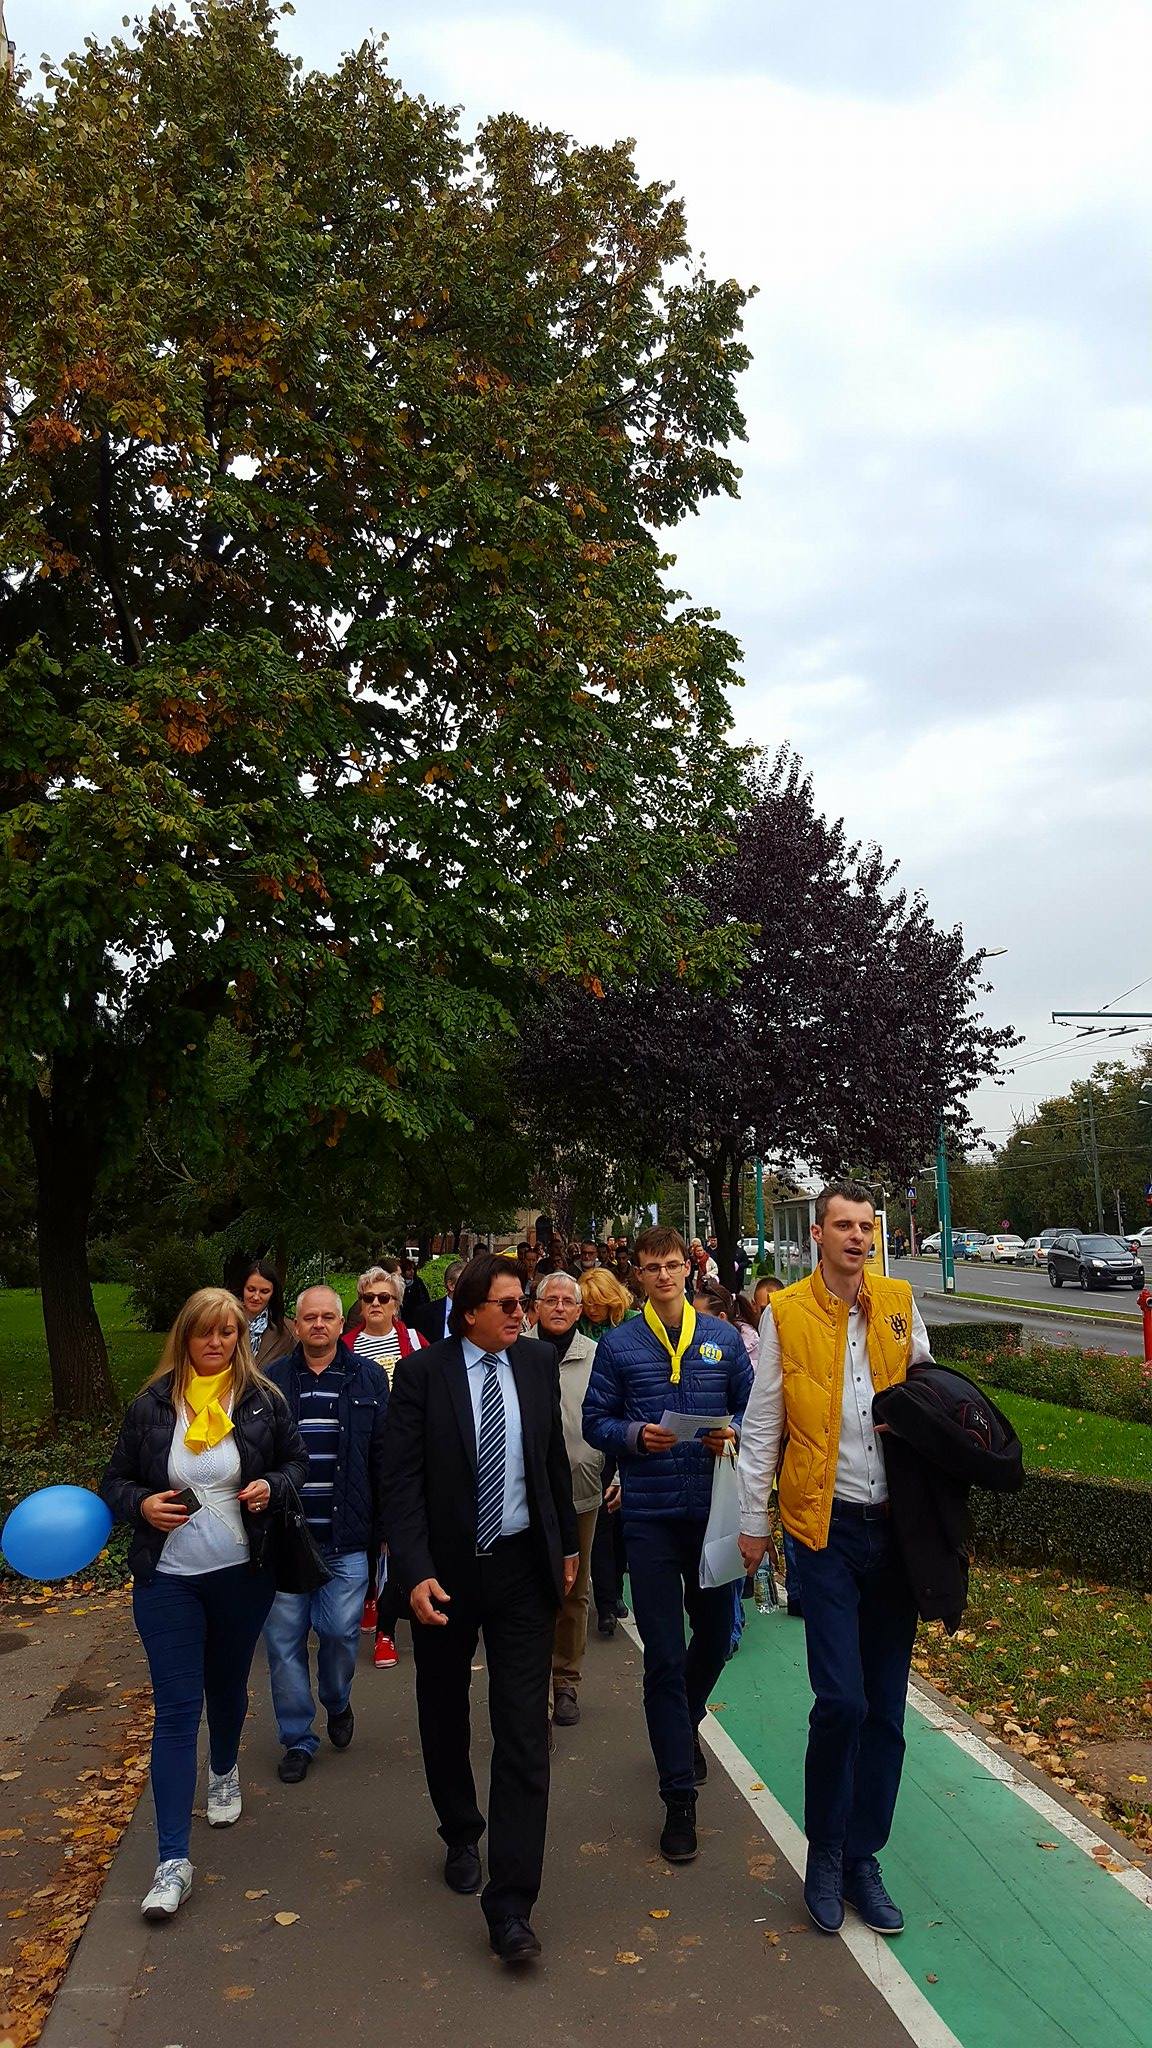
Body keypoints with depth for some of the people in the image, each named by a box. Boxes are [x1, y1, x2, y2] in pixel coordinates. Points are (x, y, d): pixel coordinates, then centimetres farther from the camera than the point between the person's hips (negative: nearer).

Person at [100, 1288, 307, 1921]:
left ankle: (224, 1773, 51)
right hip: (167, 1578, -1)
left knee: (228, 1684, 21)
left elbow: (296, 1460, 9)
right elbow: (115, 1480, 4)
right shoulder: (151, 1405, -5)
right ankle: (172, 1860, -1)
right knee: (175, 1709, -4)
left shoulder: (262, 1400, -4)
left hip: (243, 1573, 1)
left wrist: (274, 1485, -12)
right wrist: (142, 1504, -16)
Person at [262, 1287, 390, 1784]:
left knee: (340, 1631, 0)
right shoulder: (272, 1380, 3)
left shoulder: (368, 1378, 2)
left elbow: (383, 1455, 2)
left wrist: (385, 1523, 0)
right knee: (284, 1638, 5)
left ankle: (337, 1702, 32)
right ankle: (297, 1739, 21)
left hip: (345, 1537, -1)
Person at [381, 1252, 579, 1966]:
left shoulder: (538, 1361, -1)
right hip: (446, 1570, -1)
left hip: (522, 1566, 1)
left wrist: (568, 1544, 14)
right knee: (445, 1718, 18)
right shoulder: (422, 1372, -11)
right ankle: (462, 1836, 44)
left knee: (524, 1732, -4)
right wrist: (416, 1572, -21)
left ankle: (511, 1905, 3)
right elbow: (402, 1481, -12)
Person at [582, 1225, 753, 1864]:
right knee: (664, 1655, 1)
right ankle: (680, 1795, 12)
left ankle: (684, 1723, 48)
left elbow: (751, 1407, 11)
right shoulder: (618, 1344, 0)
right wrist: (635, 1435, -17)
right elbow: (595, 1420, 2)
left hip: (713, 1508, 3)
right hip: (650, 1515, -2)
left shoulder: (723, 1339, 5)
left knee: (716, 1633, 17)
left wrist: (733, 1433, -10)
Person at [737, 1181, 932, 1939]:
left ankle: (862, 1858, 25)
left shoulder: (899, 1302, 3)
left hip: (897, 1524, 4)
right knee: (842, 1699, -8)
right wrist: (753, 1521, 3)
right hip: (827, 1526, -3)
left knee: (886, 1706, 10)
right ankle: (824, 1854, 16)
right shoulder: (786, 1313, -5)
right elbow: (762, 1425, 1)